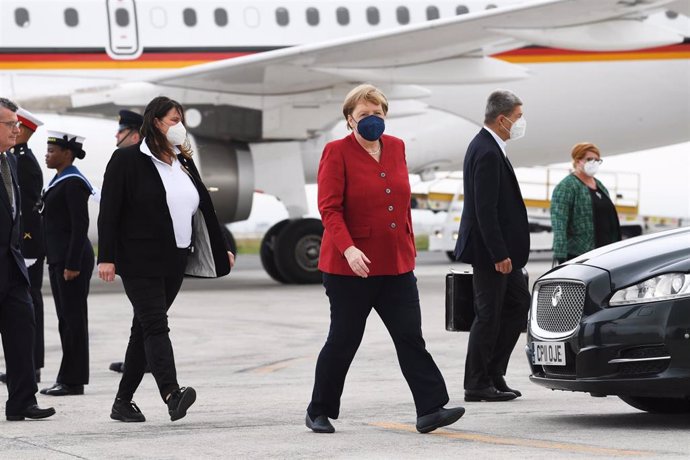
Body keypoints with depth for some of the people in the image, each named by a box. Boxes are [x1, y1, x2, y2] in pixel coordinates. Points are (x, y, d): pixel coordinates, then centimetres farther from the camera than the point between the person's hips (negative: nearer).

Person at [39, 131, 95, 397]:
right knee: (66, 319, 11)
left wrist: (72, 264, -21)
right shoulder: (60, 181, 16)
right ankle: (67, 378, 15)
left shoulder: (73, 183, -14)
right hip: (58, 258, 10)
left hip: (72, 260, -10)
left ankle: (73, 381, -2)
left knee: (73, 318, -5)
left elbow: (80, 225, -19)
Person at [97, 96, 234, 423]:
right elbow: (109, 211, -9)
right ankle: (172, 395, -30)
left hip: (174, 261, 7)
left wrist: (222, 250, 22)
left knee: (145, 328, 9)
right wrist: (107, 257, -15)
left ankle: (123, 402, 13)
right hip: (140, 261, -7)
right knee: (155, 325, -16)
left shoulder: (183, 163, 15)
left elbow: (204, 207, 22)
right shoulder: (128, 160, -5)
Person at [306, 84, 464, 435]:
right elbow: (329, 208, -14)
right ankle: (319, 412, 17)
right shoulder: (337, 152, -6)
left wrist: (409, 249, 15)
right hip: (349, 266, -5)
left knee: (411, 337, -1)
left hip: (396, 265, 5)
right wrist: (347, 248, -26)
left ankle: (430, 409, -4)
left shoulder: (396, 147, 11)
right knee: (344, 340, 3)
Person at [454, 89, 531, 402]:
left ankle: (493, 373, 17)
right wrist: (500, 255, -23)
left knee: (518, 303, 14)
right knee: (488, 315, -3)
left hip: (500, 248, 10)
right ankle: (477, 385, 6)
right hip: (489, 250, -10)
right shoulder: (487, 153, -20)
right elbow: (485, 209, -24)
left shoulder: (487, 147, 13)